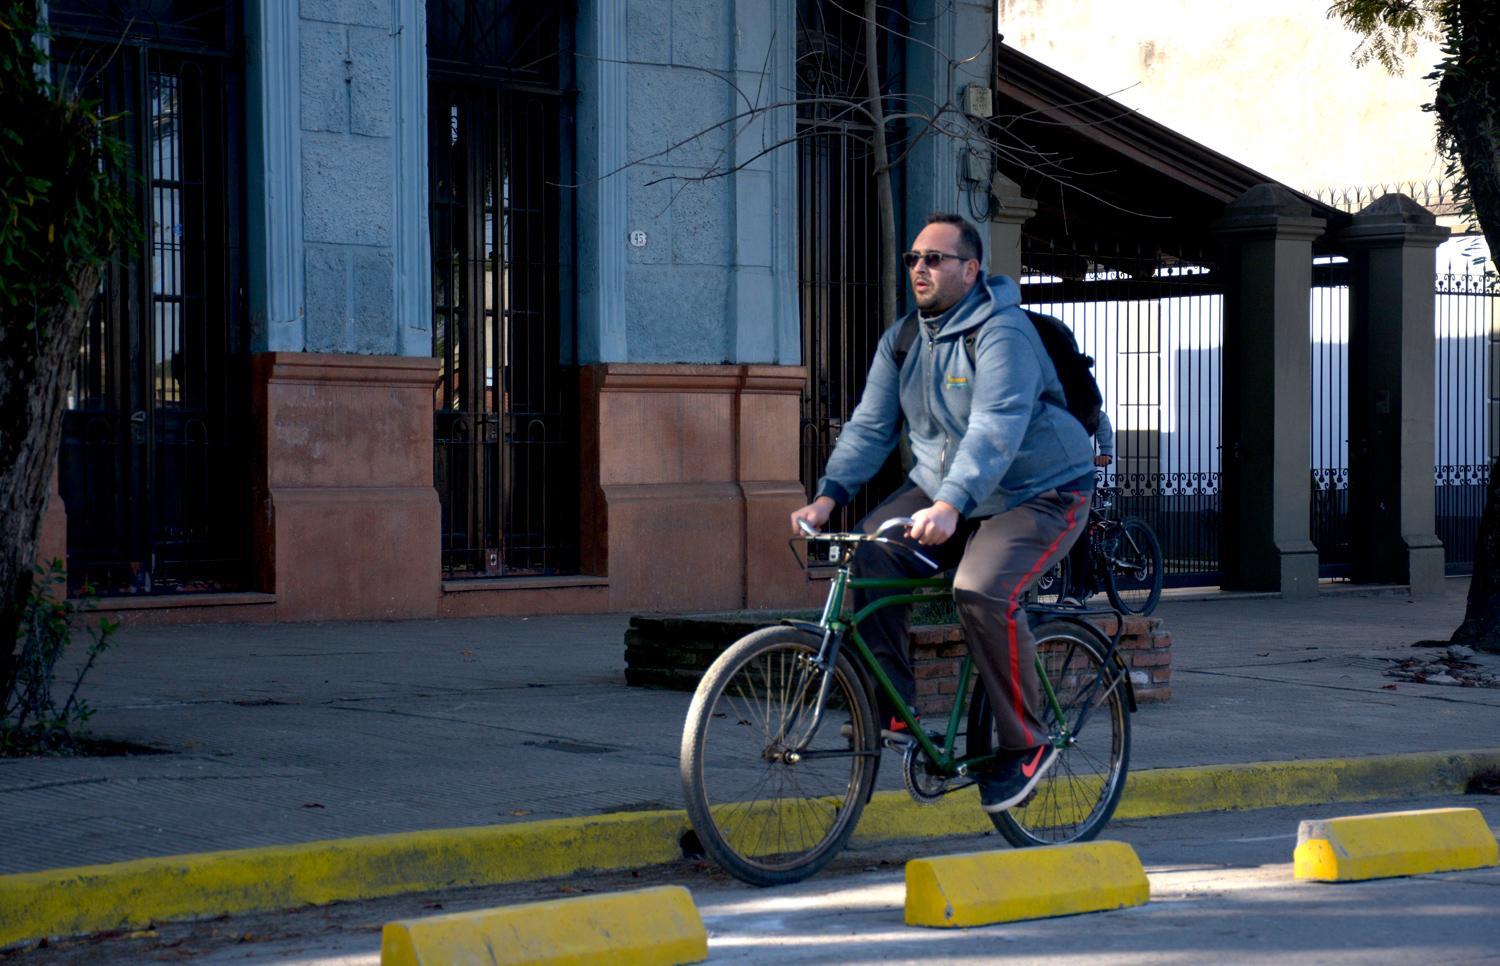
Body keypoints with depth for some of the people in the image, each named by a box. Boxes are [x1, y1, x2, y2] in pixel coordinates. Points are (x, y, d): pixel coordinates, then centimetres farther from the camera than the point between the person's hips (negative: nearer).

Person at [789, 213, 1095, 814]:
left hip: (1037, 494, -7)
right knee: (869, 553, -19)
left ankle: (1025, 744, -13)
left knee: (982, 592, -30)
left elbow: (994, 432, -32)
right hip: (939, 492, 7)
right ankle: (891, 707, -12)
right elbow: (870, 426, 2)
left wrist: (950, 505, -46)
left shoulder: (1003, 334, -19)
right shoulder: (902, 340, 5)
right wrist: (829, 495, -14)